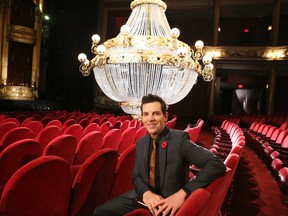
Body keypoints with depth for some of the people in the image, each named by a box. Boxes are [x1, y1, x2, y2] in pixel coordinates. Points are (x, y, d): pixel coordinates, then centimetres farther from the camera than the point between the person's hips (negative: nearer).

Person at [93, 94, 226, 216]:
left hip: (167, 204, -6)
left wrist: (183, 193, -28)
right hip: (143, 197, 6)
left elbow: (217, 165, -22)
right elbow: (136, 176, 7)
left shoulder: (179, 138, -15)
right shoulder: (140, 143, 4)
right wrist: (146, 192, -16)